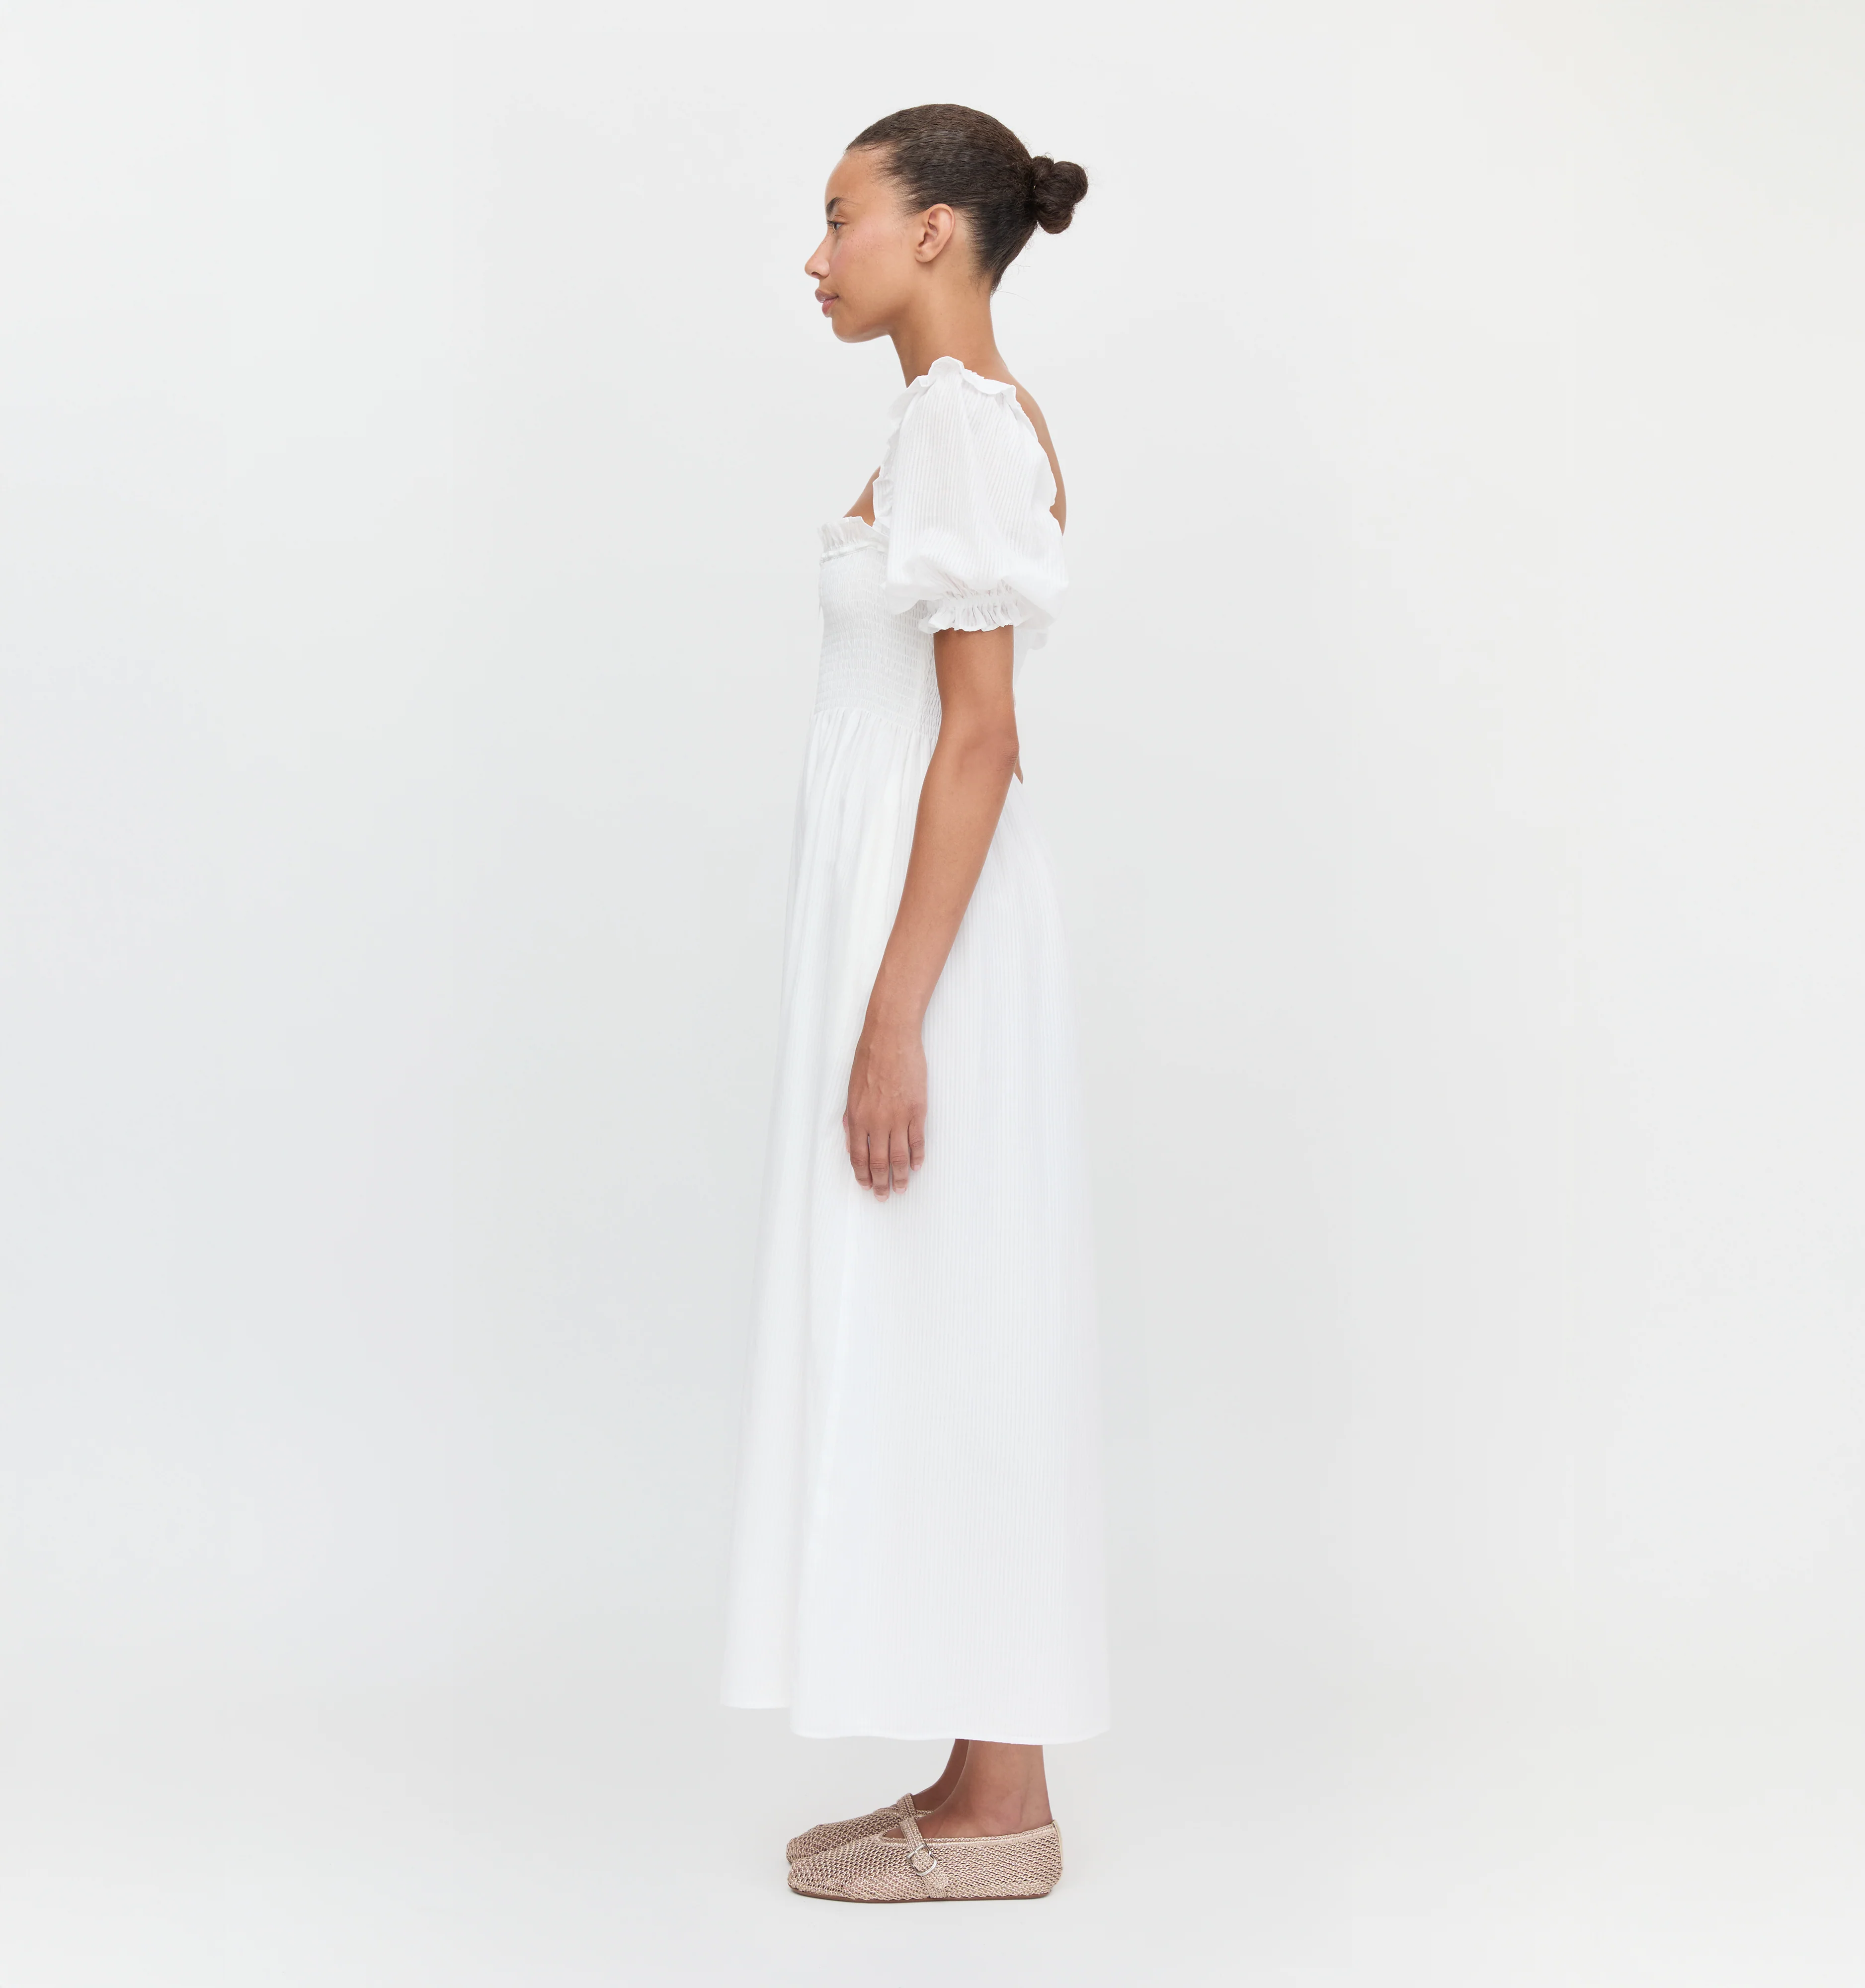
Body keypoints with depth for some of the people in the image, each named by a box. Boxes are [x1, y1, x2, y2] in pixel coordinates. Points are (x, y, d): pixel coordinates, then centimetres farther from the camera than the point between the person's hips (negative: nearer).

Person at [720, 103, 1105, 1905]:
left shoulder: (960, 419, -13)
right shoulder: (969, 420, 16)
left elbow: (979, 736, -20)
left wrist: (893, 1017, -21)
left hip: (929, 928, -10)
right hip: (917, 917, 10)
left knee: (946, 1346, -3)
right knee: (941, 1348, 12)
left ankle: (999, 1813, 8)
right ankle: (984, 1779, 21)